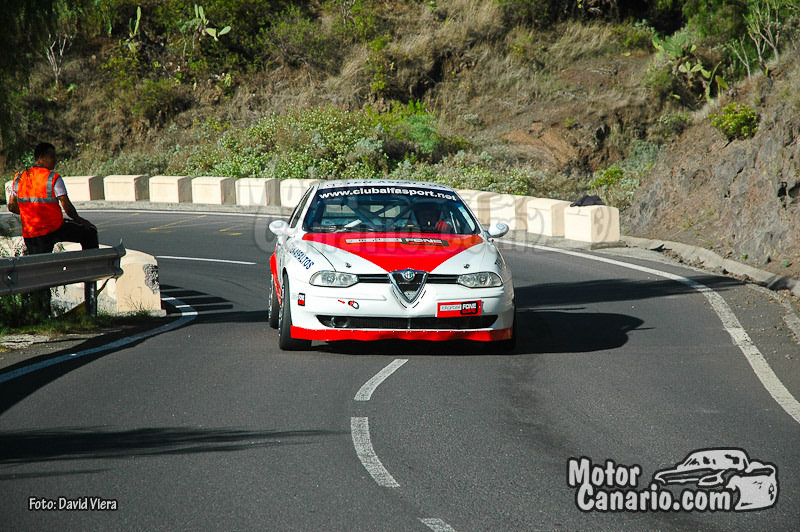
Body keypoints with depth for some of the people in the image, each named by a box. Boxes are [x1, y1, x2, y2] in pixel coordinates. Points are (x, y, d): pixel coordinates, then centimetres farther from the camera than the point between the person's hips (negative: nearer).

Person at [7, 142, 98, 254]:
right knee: (90, 232, 13)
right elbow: (67, 206, -14)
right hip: (55, 230, -5)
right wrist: (79, 220, 3)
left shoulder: (18, 179, 3)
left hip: (29, 235, 5)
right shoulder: (54, 179, -12)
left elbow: (11, 207, 7)